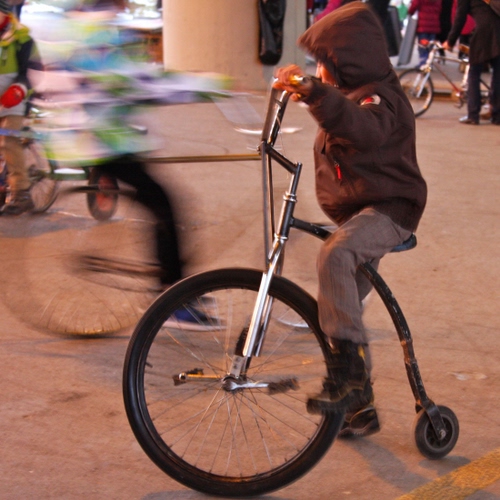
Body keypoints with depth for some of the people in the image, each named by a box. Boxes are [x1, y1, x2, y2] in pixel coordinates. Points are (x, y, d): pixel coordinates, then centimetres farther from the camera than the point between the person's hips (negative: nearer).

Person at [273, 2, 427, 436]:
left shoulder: (378, 97, -16)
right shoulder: (351, 96, 17)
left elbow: (364, 128, -43)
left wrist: (315, 92, -56)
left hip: (388, 209, -11)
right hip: (357, 213, 11)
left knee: (335, 254, -39)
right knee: (343, 307, 12)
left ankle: (347, 367, -38)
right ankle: (360, 406, 25)